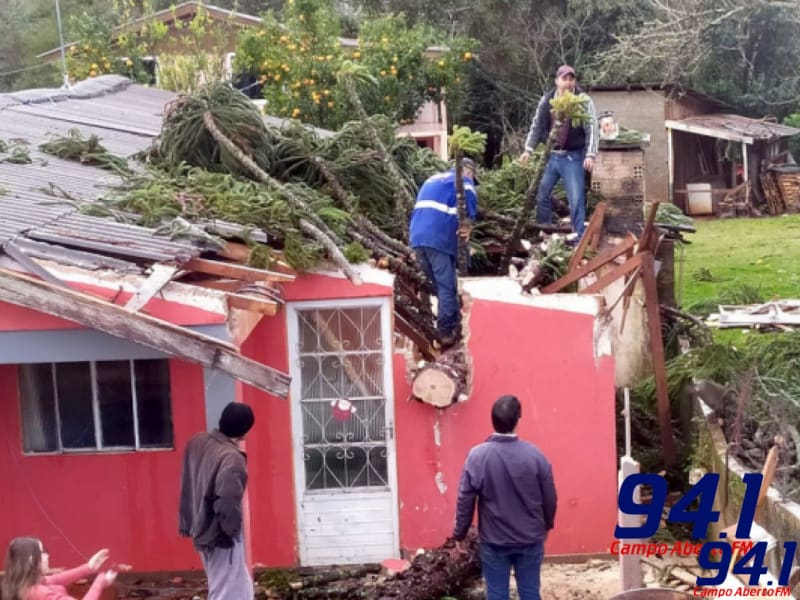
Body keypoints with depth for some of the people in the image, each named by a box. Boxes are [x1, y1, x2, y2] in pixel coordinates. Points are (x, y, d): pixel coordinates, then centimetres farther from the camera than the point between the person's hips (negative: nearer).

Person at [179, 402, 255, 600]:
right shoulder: (231, 458, -26)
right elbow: (228, 503, -32)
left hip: (203, 530, 9)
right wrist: (232, 529, -15)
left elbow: (188, 486, 11)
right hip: (220, 537, -9)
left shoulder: (197, 442, 0)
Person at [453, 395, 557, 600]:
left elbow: (465, 500, -8)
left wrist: (459, 534, 6)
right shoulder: (535, 455, -8)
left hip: (494, 541, -1)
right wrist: (546, 525, 19)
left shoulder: (478, 456, -13)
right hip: (530, 539, 1)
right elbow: (549, 498, 0)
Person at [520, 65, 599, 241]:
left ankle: (580, 239, 2)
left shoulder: (584, 101, -7)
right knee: (542, 196, 9)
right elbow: (537, 126, 11)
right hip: (550, 155, 4)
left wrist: (590, 155, -19)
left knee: (576, 200, -6)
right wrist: (528, 149, 4)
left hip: (573, 157, -4)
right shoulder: (546, 100, 2)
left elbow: (592, 129, -9)